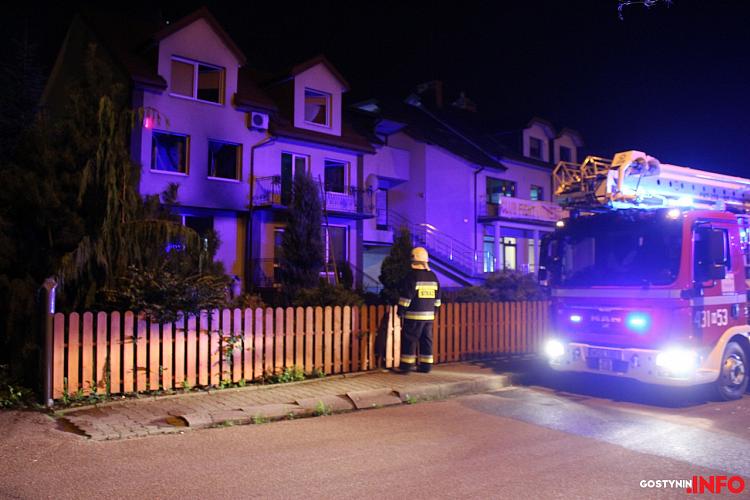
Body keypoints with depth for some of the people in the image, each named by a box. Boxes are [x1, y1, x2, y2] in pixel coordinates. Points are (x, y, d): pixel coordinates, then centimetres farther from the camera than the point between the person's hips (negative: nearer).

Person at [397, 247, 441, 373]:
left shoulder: (412, 276, -11)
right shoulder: (433, 277, 10)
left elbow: (406, 297, -12)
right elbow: (437, 298, 16)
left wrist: (401, 312, -5)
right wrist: (434, 311, 23)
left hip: (414, 316, -6)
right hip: (429, 315, 6)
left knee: (409, 339, 0)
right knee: (426, 340, 11)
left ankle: (406, 365, 0)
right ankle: (426, 366, 13)